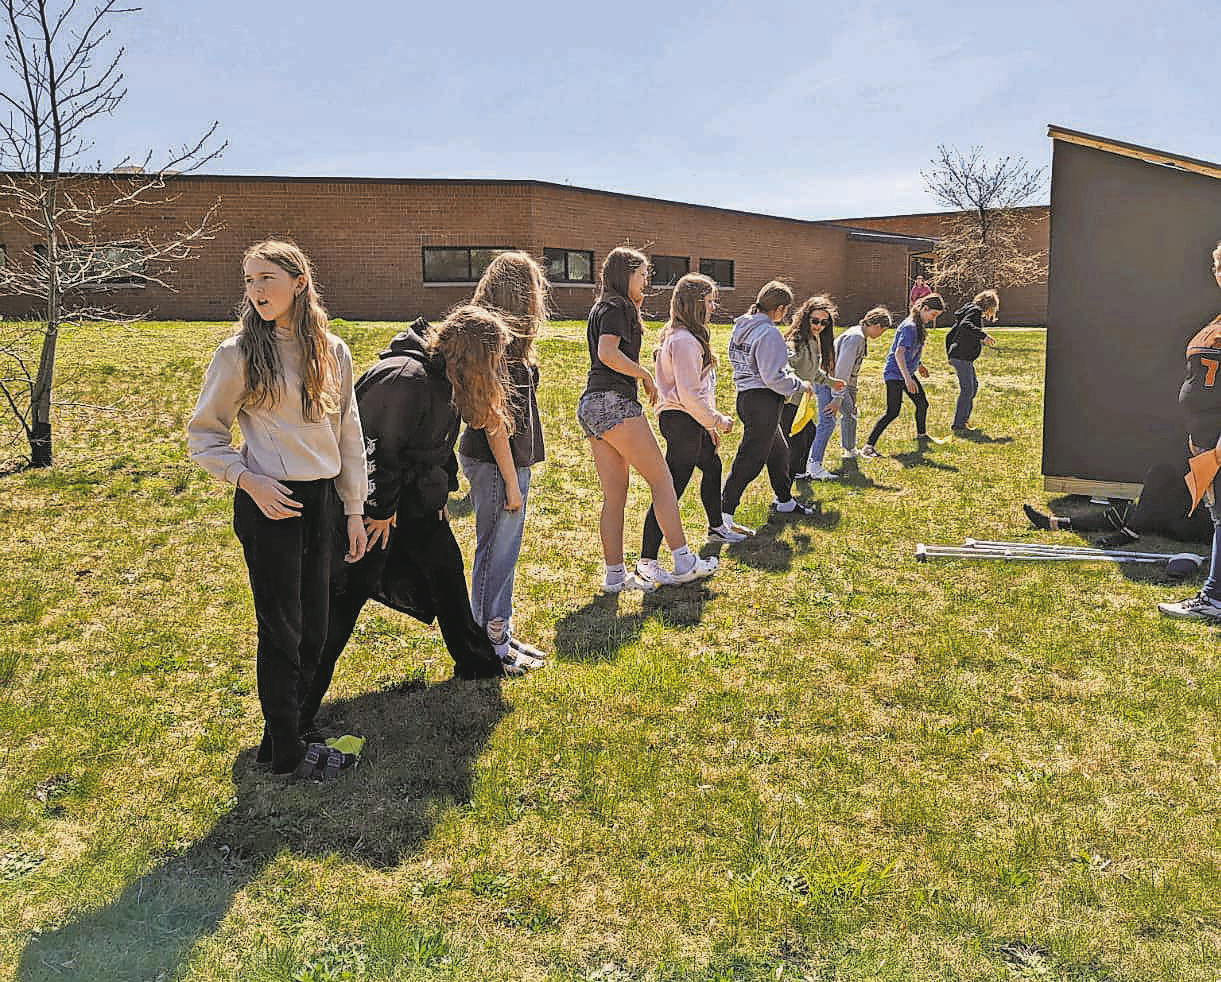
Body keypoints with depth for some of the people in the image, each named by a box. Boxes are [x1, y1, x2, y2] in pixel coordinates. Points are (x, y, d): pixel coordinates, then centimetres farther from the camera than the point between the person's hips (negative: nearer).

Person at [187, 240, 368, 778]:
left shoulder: (333, 352, 5)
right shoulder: (238, 353, -7)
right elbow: (203, 435, -1)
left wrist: (354, 509, 11)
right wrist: (247, 478, -16)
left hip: (321, 502, 5)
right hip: (269, 503, -5)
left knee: (313, 629, 13)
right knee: (281, 629, 3)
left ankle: (291, 725, 32)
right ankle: (287, 750, 19)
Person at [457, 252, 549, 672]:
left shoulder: (503, 339, 13)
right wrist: (511, 480, -18)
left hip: (509, 460, 10)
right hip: (496, 464, -10)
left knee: (503, 551, 17)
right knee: (495, 551, 0)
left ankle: (500, 633, 29)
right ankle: (490, 643, 12)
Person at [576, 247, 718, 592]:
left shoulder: (601, 308, 24)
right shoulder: (617, 307, -6)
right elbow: (608, 354, -20)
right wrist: (645, 374, -10)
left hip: (591, 406, 10)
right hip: (614, 402, -10)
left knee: (614, 496, 8)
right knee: (662, 479, -2)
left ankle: (615, 576, 9)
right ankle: (683, 563, 1)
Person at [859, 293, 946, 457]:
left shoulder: (920, 325, 9)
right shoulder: (909, 327, -21)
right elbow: (899, 353, -29)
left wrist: (919, 365, 34)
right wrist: (908, 379, -35)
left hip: (907, 372, 10)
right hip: (895, 373, -10)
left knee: (922, 404, 20)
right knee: (892, 412, -16)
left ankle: (921, 435, 44)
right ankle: (868, 446, -16)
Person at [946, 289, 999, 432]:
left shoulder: (969, 310, 20)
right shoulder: (975, 311, -9)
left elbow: (950, 335, 22)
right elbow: (964, 325, -31)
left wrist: (949, 354, 26)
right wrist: (983, 335, -35)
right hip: (962, 358, -11)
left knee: (973, 386, 21)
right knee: (967, 390, -10)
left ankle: (964, 418, 28)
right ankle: (957, 425, -9)